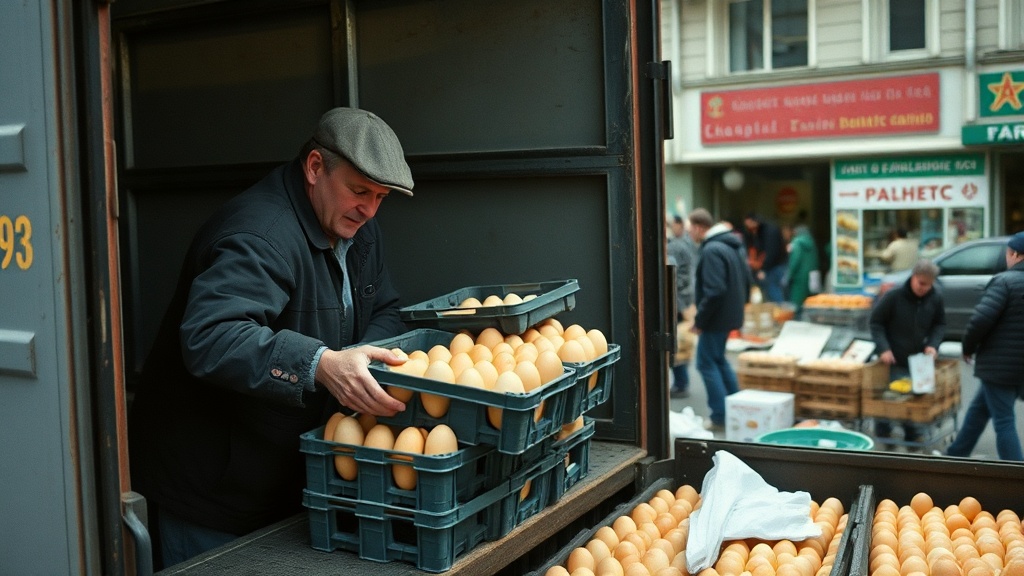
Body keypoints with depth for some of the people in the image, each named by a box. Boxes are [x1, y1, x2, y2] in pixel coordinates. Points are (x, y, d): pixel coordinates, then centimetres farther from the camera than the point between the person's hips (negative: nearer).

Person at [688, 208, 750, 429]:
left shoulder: (711, 251, -20)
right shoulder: (732, 245, 12)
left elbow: (714, 291, -26)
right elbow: (746, 280, 18)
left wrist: (699, 320, -18)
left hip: (717, 317, -10)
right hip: (731, 314, 10)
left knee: (706, 363, -2)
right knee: (718, 359, 21)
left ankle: (720, 417, -2)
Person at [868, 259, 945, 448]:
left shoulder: (936, 299, -5)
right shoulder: (893, 296, -16)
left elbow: (940, 325, 9)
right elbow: (876, 322, -8)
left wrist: (933, 344, -8)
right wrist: (883, 348, -17)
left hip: (919, 361, 4)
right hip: (894, 361, -4)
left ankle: (914, 434, 24)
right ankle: (882, 436, 16)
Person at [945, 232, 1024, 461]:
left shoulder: (1004, 281, -15)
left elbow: (981, 319, -23)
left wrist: (968, 348, -6)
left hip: (999, 365, -8)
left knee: (1004, 422, 0)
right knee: (979, 408, 22)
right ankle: (956, 455, 33)